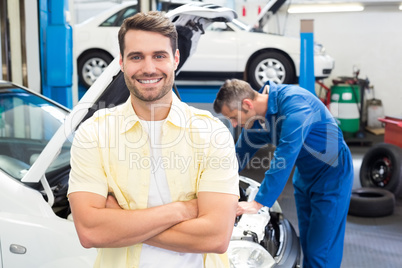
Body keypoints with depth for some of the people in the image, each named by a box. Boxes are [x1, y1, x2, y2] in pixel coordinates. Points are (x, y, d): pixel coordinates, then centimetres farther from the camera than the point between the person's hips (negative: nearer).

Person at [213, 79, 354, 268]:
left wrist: (258, 203, -33)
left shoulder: (294, 103, -30)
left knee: (321, 252, -4)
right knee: (307, 245, 15)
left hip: (331, 175, -8)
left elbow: (284, 157, -35)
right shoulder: (256, 119, -4)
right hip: (304, 176, 8)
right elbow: (240, 154, 8)